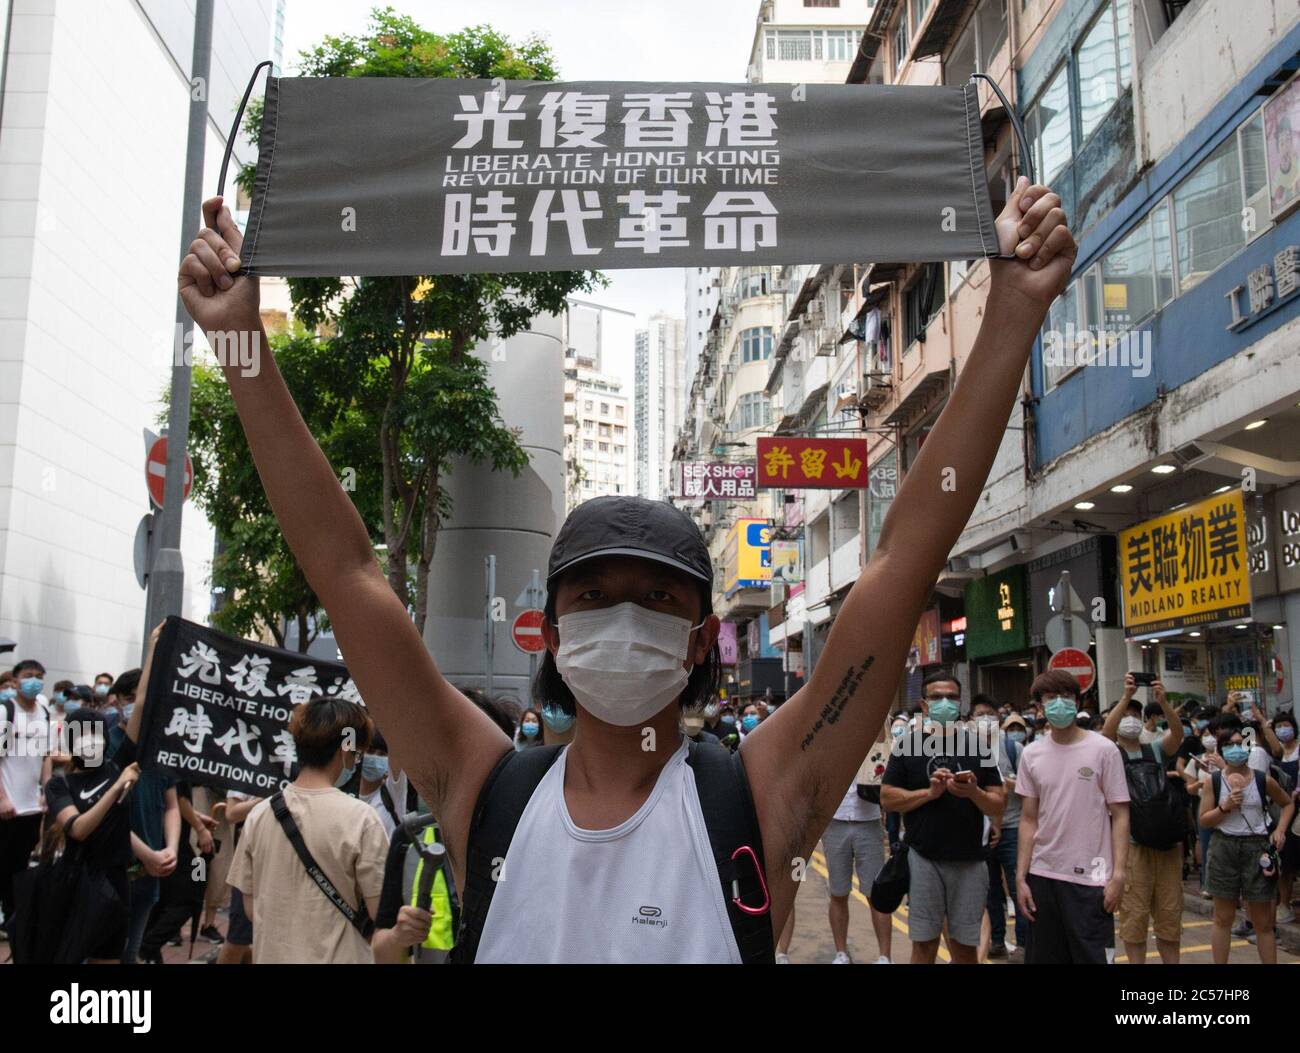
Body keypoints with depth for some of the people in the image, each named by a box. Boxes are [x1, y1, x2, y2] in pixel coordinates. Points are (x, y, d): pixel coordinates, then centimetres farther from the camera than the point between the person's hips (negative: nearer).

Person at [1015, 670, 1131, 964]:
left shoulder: (1103, 750, -4)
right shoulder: (1031, 754, 4)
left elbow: (1120, 816, -3)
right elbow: (1028, 820, 8)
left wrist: (1119, 874, -11)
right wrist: (1020, 877, 3)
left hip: (1089, 878, -3)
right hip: (1042, 875, 3)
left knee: (1090, 955, 2)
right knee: (1042, 957, 10)